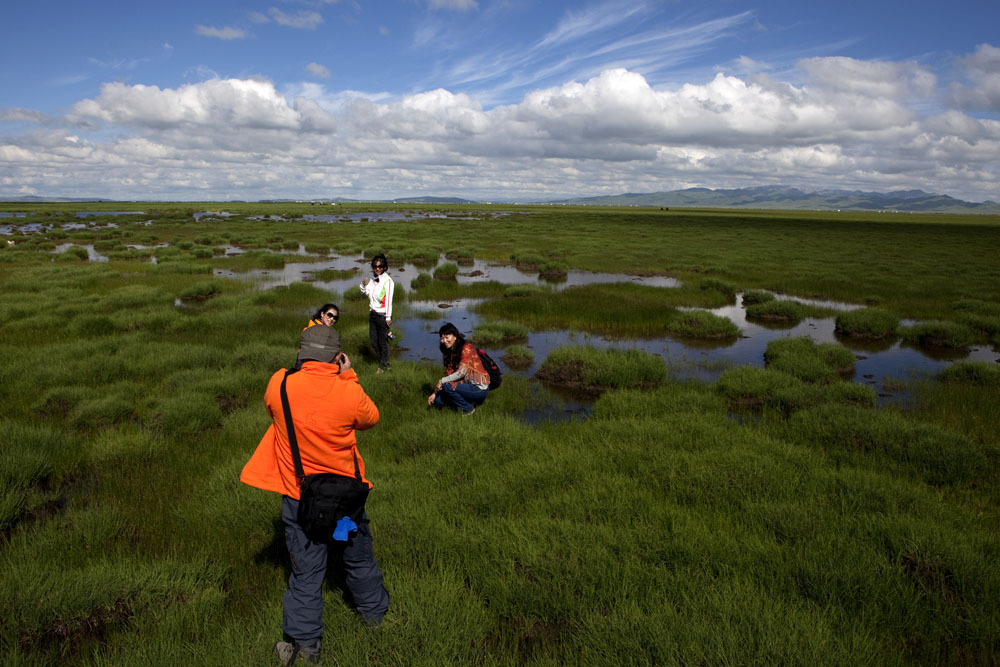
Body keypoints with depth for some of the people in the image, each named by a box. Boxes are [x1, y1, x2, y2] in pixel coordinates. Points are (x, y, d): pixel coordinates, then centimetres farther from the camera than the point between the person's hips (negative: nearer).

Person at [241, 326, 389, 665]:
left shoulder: (279, 385, -17)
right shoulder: (349, 392, -21)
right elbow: (371, 418, 0)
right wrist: (349, 377, 1)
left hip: (299, 498, 0)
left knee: (306, 570, 14)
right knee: (358, 557, 23)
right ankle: (374, 611, 44)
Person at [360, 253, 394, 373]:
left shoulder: (387, 281, -10)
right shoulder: (373, 280, 10)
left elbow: (388, 300, -12)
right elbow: (366, 292, 23)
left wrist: (388, 317, -14)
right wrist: (364, 284, 2)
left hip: (382, 316, -7)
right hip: (372, 314, 7)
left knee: (383, 342, 1)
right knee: (373, 342, 12)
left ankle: (383, 366, 17)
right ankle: (383, 362, 29)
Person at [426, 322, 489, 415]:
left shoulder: (467, 348, -17)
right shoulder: (449, 352, 8)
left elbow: (461, 373, -22)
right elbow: (448, 375, 7)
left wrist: (442, 381, -15)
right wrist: (435, 393, -1)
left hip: (479, 389, -8)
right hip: (467, 385, 8)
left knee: (447, 386, -24)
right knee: (437, 400, -2)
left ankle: (468, 408, -5)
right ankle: (468, 401, 11)